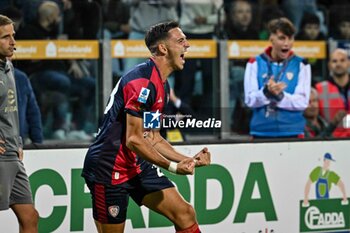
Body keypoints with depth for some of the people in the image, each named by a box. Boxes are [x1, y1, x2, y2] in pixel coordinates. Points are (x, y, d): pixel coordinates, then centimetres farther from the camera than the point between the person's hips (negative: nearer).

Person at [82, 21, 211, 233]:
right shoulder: (143, 82, -20)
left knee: (185, 214, 1)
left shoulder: (161, 85, 12)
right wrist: (172, 166, -19)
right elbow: (133, 140, -23)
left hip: (138, 165, 10)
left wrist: (188, 160, 5)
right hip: (109, 167, -10)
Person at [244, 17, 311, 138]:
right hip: (261, 132, 0)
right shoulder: (255, 64, 4)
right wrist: (266, 92, -23)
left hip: (292, 132, 0)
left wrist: (279, 95, -21)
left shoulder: (301, 65, 3)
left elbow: (302, 101, -6)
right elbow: (250, 100, -3)